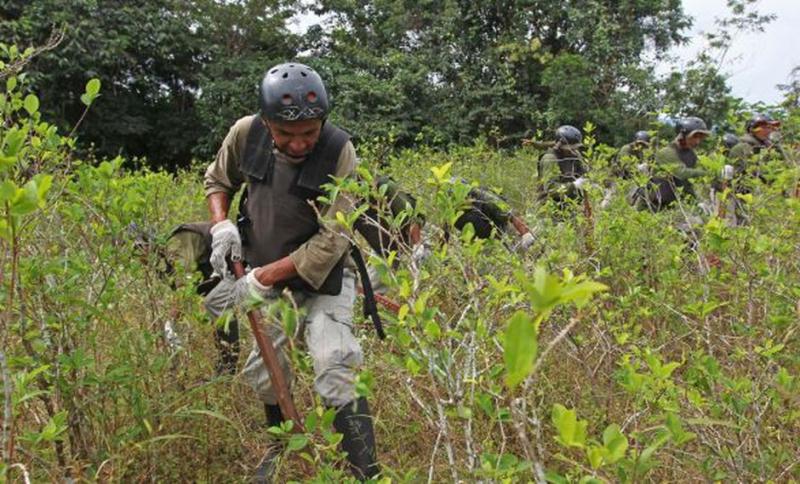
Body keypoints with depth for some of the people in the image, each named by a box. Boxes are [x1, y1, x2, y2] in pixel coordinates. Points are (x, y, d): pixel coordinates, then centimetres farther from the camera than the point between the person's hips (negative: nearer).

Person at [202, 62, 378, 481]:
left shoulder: (339, 151, -25)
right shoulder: (246, 133, -14)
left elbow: (333, 239, -27)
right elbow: (217, 180, 8)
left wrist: (256, 282, -28)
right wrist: (221, 224, -13)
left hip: (322, 275, -4)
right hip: (265, 274, 4)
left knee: (336, 369, -20)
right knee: (264, 371, 12)